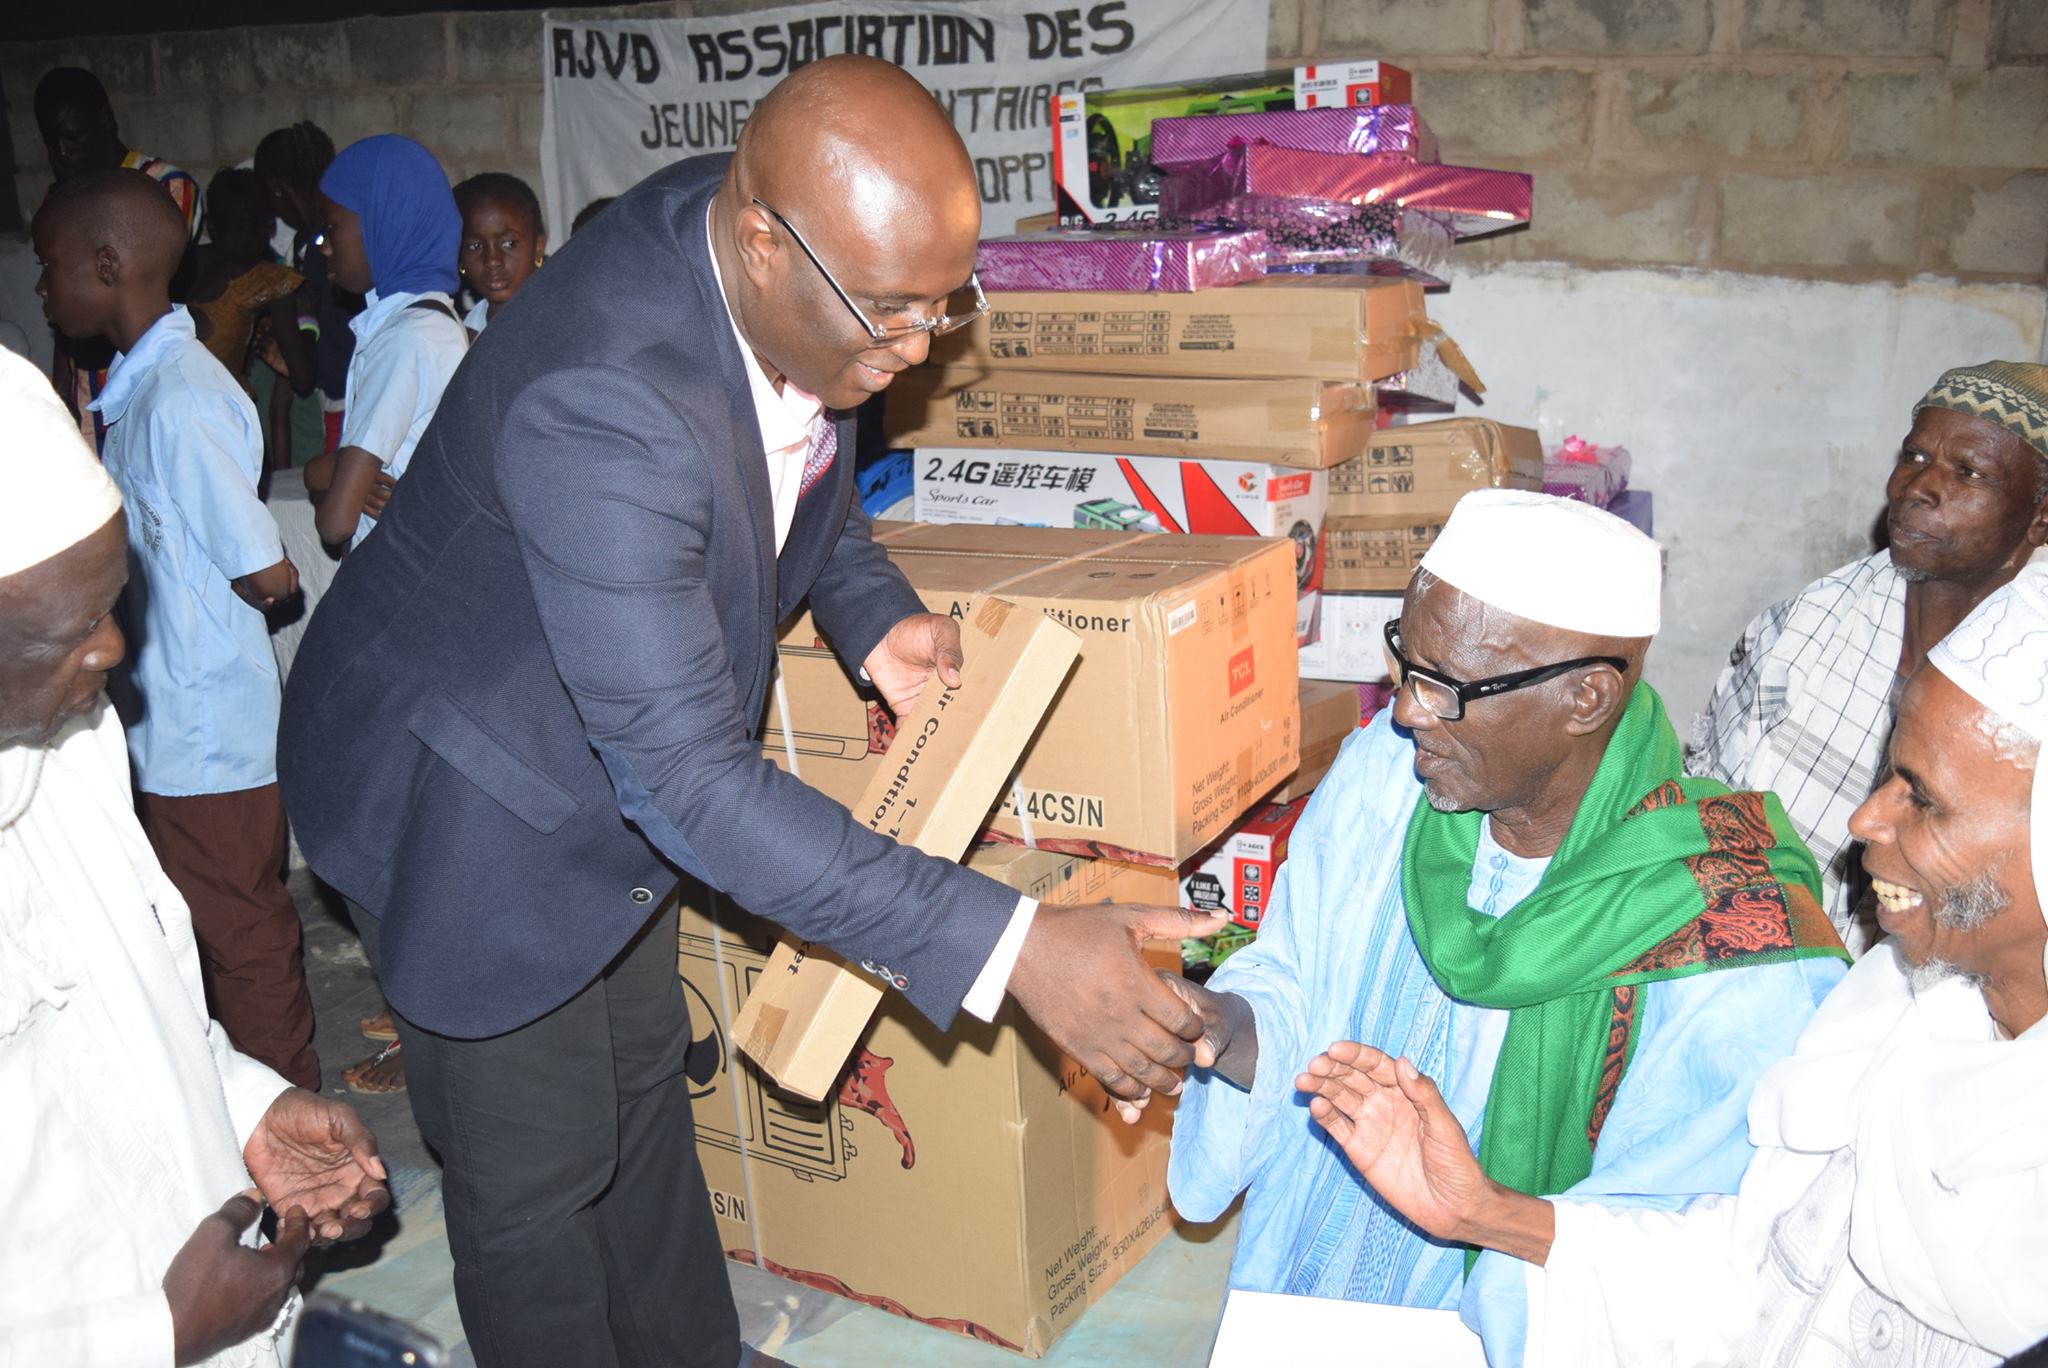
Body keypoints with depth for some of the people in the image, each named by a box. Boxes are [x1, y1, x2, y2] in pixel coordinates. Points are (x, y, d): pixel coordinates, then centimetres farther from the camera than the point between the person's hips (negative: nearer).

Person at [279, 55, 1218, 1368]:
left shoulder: (776, 253, -16)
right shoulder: (600, 396, -42)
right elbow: (693, 782, -42)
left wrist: (877, 616, -7)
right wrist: (1013, 948, -44)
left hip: (618, 755, 8)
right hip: (475, 794, -8)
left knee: (644, 1080, 25)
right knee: (537, 1175, 8)